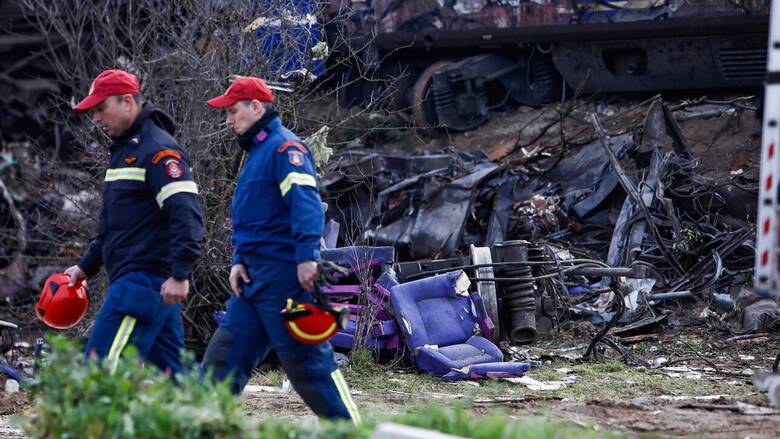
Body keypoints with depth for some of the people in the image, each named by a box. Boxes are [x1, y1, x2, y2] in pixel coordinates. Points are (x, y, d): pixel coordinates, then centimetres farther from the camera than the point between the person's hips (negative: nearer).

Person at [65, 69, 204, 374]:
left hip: (145, 278, -10)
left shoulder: (158, 150, -11)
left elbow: (187, 214, -21)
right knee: (169, 375, 8)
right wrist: (87, 267, 28)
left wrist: (180, 274, -27)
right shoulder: (124, 149, 21)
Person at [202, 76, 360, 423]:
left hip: (283, 277, -10)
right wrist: (239, 261, 11)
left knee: (308, 361, -7)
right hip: (254, 278, 10)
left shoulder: (284, 147, -10)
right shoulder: (255, 152, 21)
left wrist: (307, 256, -33)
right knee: (222, 357, 6)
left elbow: (306, 203, -23)